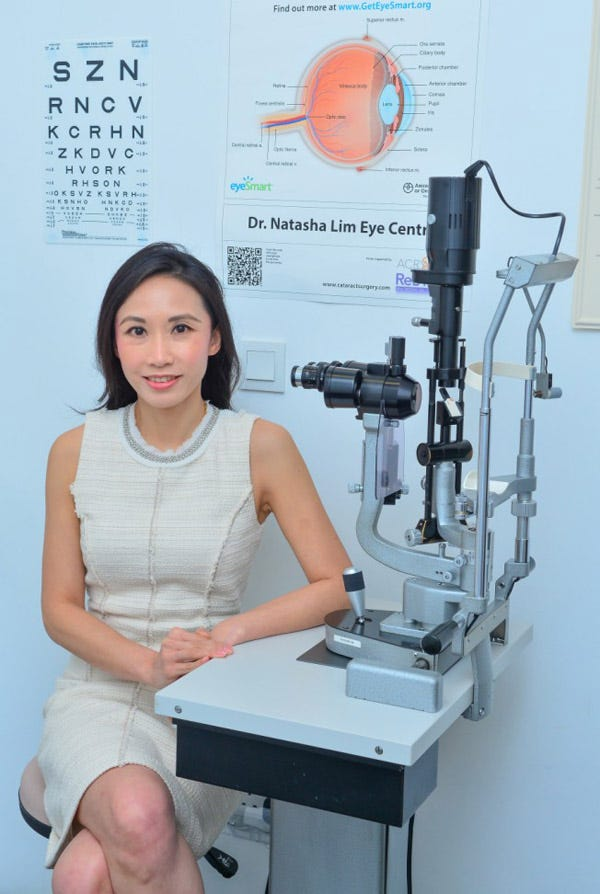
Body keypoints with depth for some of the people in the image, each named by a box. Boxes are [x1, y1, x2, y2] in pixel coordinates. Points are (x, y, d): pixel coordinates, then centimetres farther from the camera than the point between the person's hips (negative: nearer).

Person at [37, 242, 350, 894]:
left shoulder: (260, 446, -4)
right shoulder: (76, 452, 2)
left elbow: (337, 586, -5)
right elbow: (59, 607, 4)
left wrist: (229, 633, -20)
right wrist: (149, 663, -14)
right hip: (98, 691, 2)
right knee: (136, 818, -31)